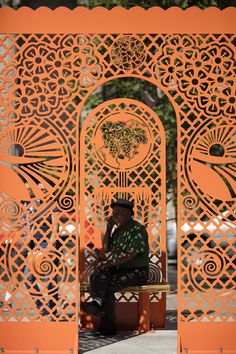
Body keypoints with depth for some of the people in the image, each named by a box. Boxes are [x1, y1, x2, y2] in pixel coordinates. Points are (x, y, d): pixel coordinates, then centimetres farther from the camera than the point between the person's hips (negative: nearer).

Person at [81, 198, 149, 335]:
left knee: (109, 285, -28)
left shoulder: (138, 230, -9)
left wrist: (111, 263, -26)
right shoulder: (118, 229, 17)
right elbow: (106, 249, 19)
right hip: (119, 269, 7)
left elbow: (131, 255, -19)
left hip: (136, 272, -7)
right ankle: (97, 303, -43)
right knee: (97, 276, -23)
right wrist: (109, 229, 9)